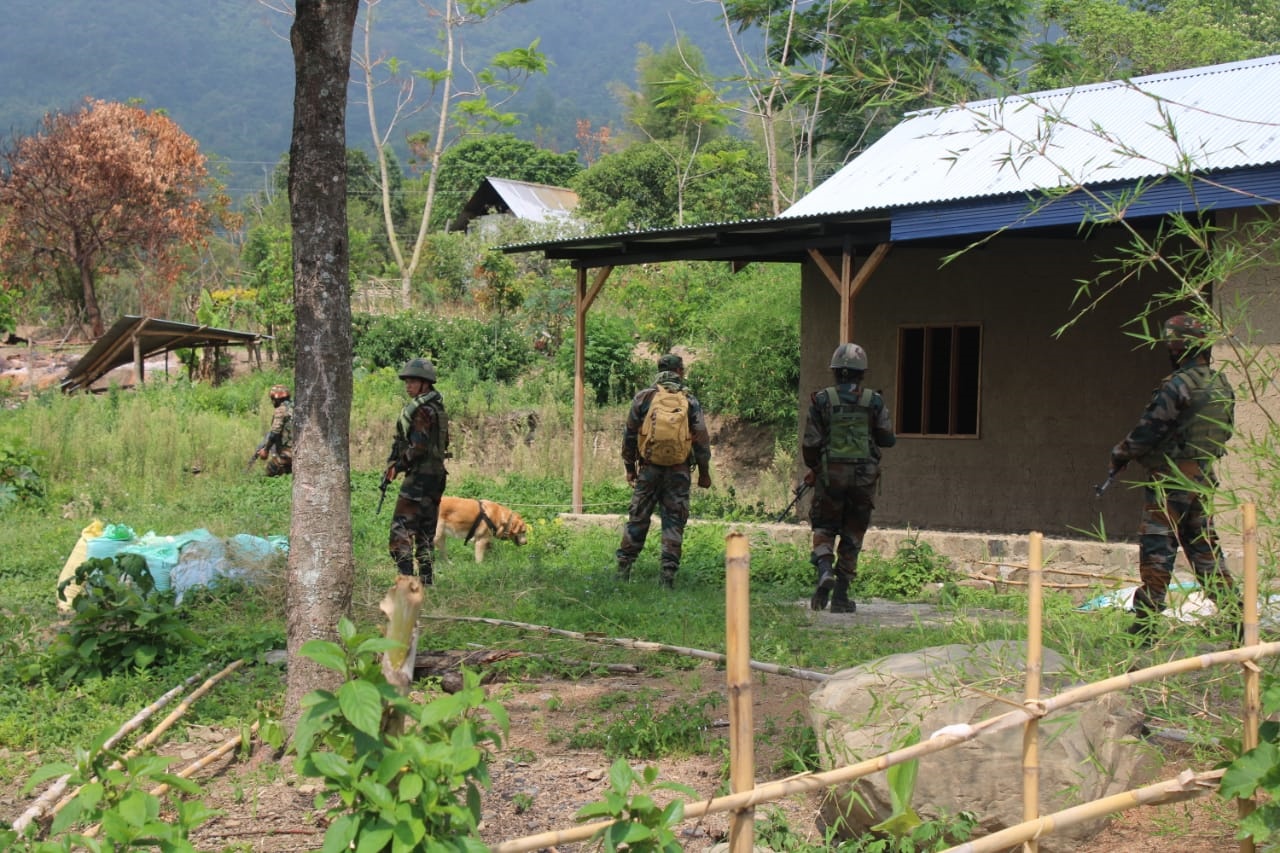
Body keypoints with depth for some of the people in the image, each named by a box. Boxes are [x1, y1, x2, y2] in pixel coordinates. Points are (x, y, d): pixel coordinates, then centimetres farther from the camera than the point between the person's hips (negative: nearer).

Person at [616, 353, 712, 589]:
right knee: (674, 522, 3)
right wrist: (704, 472, 10)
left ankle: (623, 570, 11)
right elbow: (702, 439, 0)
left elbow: (629, 434, 4)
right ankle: (668, 576, 0)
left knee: (637, 519, 9)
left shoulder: (643, 397, 1)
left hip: (649, 469, 1)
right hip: (679, 472, -1)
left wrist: (629, 467, 13)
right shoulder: (690, 401, 0)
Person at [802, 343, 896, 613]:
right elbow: (888, 439, 4)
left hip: (830, 474, -1)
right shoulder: (874, 401, -1)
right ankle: (841, 595, 10)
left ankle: (824, 571, -16)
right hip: (864, 476, 1)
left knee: (824, 528, 12)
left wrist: (814, 468, 15)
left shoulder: (822, 400, -3)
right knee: (852, 535, 10)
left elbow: (810, 443, -3)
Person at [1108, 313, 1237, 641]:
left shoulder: (1179, 384, -17)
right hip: (1203, 478, 8)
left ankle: (1145, 622, -1)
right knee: (1204, 547, 15)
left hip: (1171, 478, -8)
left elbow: (1149, 428, -15)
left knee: (1156, 549, -3)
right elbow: (1225, 432, 16)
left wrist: (1121, 454, 0)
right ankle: (1233, 612, 13)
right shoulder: (1223, 386, 8)